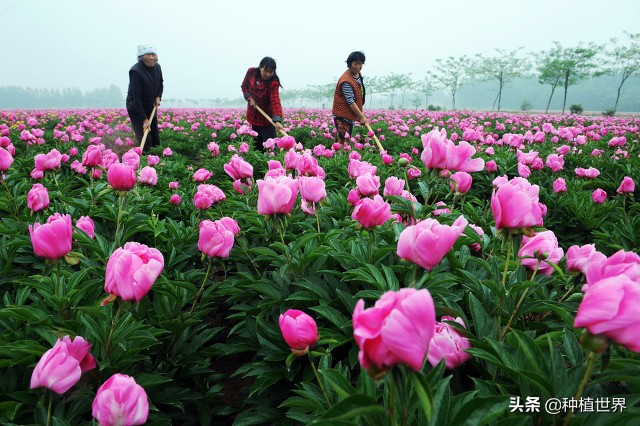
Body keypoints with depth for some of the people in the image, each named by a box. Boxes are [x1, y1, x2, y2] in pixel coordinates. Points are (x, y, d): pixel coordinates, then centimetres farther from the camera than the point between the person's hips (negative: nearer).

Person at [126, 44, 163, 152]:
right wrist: (144, 119, -32)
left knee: (156, 141, 9)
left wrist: (158, 97, -4)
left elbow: (160, 84, 17)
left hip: (151, 107, 7)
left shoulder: (157, 67, -4)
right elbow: (136, 97, -28)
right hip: (136, 109, -7)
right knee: (145, 140, -13)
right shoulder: (136, 71, -26)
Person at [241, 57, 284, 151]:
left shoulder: (273, 83, -23)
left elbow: (275, 102, -33)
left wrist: (277, 121, -47)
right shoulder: (251, 72, -11)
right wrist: (250, 98, -12)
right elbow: (244, 86, 6)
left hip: (266, 117, -4)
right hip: (253, 115, 4)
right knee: (257, 144, 16)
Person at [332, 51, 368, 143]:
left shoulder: (358, 74, 5)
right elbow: (351, 102, -24)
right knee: (342, 140, -8)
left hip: (351, 113, 10)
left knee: (348, 139, 16)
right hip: (342, 114, -10)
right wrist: (361, 117, -20)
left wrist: (361, 115, 16)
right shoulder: (346, 81, -26)